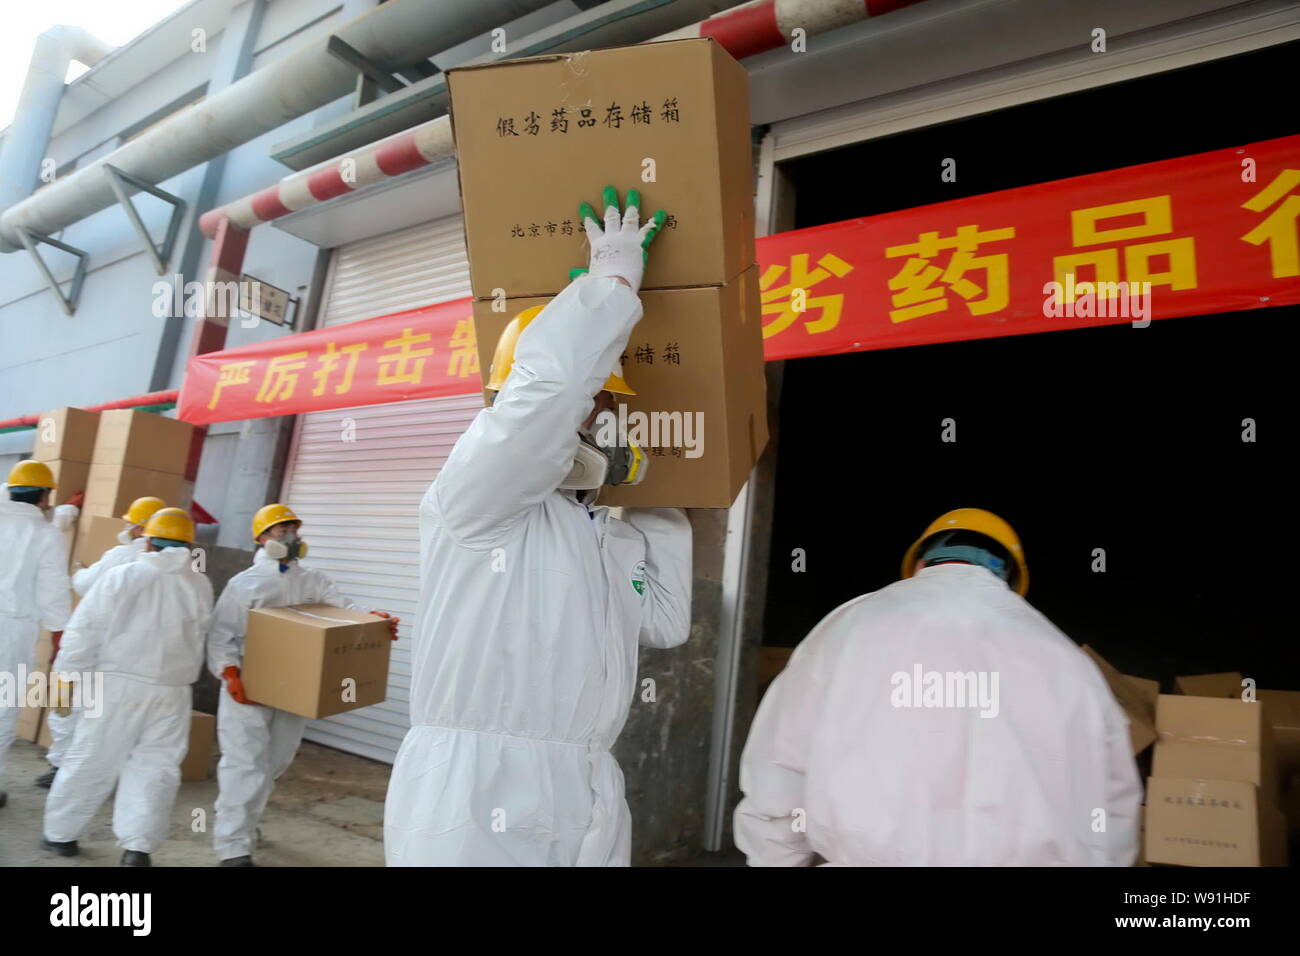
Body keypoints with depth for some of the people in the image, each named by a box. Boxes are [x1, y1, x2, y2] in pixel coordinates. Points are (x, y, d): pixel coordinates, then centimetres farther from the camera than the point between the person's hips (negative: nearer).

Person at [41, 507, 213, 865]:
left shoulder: (122, 575, -6)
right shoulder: (201, 585, 1)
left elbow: (85, 630, -4)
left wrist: (68, 675, 4)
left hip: (118, 683, -1)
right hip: (171, 691, 1)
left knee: (92, 761, 15)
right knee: (155, 768, 8)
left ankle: (61, 834, 30)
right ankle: (138, 846, 3)